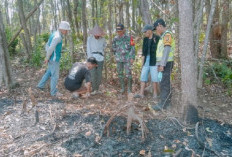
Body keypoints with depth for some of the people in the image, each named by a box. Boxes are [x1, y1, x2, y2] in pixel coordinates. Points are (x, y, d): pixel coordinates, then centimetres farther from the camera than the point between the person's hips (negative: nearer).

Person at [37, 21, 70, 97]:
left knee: (49, 72, 26)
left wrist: (47, 56, 10)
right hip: (54, 59, -10)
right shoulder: (57, 37, -22)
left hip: (52, 58, 10)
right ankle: (54, 92, 14)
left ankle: (41, 85, 35)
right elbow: (51, 48, -27)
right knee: (55, 75, 2)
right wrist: (47, 58, -14)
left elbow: (47, 45, 16)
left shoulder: (54, 34, 11)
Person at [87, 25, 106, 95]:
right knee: (92, 74, -7)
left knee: (99, 74, 3)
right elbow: (88, 50, -5)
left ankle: (97, 88, 19)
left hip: (100, 59, 2)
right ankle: (94, 89, 5)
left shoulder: (103, 39, 0)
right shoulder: (89, 38, -5)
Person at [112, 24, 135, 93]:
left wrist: (132, 58, -9)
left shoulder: (128, 38, -7)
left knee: (128, 74, -6)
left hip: (127, 59, -4)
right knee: (120, 74, 8)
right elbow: (113, 48, 18)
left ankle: (129, 88, 7)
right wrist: (116, 55, 13)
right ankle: (122, 87, 21)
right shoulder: (115, 39, 4)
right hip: (119, 59, 4)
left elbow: (132, 48, -5)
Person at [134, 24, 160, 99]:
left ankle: (155, 94, 12)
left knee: (154, 78, -1)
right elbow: (144, 52, 13)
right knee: (143, 76, 3)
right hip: (146, 61, 6)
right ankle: (141, 93, 6)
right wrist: (143, 63, 10)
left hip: (154, 61, -6)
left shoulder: (157, 38, -7)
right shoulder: (145, 39, 10)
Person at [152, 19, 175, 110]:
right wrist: (159, 64, 18)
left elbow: (166, 50, -20)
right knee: (165, 83, 11)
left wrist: (162, 64, -23)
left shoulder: (167, 34, -11)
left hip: (166, 63, -10)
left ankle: (162, 104, -7)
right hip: (163, 63, 10)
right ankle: (167, 102, 17)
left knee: (164, 83, -9)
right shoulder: (163, 36, 20)